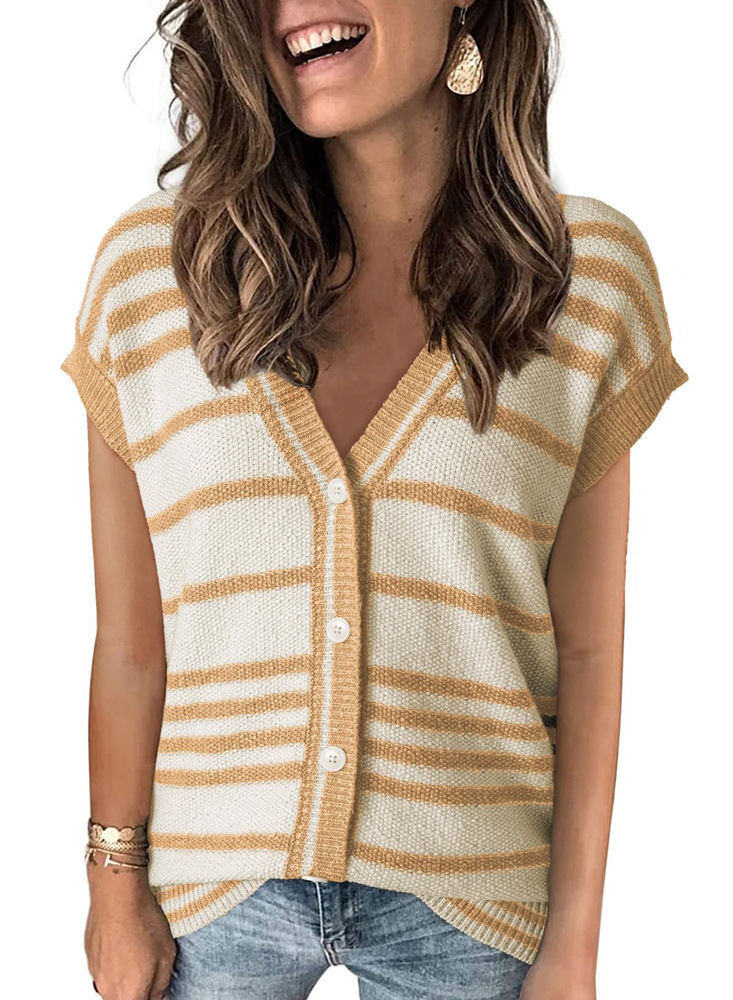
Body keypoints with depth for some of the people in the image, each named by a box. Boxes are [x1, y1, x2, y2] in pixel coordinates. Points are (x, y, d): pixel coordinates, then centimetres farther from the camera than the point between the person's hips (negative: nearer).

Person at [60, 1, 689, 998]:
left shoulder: (593, 272, -7)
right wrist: (118, 892, 1)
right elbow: (129, 640, -3)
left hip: (466, 906, 0)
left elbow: (586, 652, -5)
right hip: (213, 891, 0)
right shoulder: (148, 266, -7)